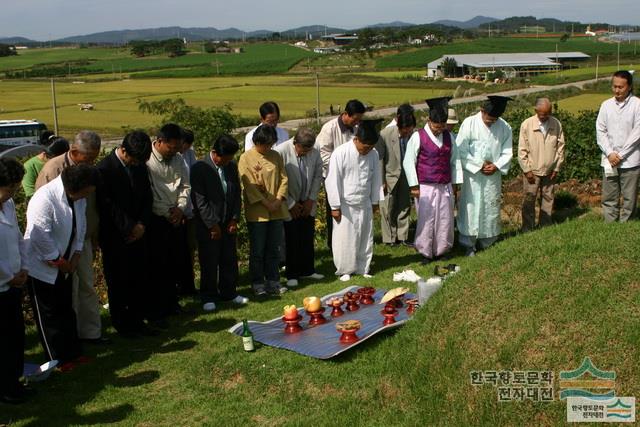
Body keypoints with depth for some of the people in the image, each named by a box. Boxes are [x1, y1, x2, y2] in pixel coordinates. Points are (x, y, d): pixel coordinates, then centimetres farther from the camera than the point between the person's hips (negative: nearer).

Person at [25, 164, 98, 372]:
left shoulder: (77, 197, -5)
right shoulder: (45, 199, -29)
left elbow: (80, 226, 7)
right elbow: (41, 236, -28)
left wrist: (76, 254, -2)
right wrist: (58, 262, -17)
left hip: (64, 265, 8)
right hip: (42, 266, -7)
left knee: (66, 310, 17)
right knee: (48, 314, 6)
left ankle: (73, 352, 29)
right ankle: (58, 359, 18)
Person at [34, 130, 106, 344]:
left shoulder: (88, 169, 1)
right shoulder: (53, 170, -18)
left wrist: (95, 235, 14)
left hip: (84, 239, 6)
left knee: (87, 287, 13)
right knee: (69, 291, 4)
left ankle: (91, 331, 25)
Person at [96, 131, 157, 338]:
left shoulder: (140, 166, 6)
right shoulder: (104, 169, -14)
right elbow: (108, 205, -16)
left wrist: (142, 224, -3)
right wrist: (129, 228, -14)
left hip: (137, 233, 6)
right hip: (115, 237, -5)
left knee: (139, 280, 8)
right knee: (118, 282, 5)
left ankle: (137, 320, 21)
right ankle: (120, 323, 19)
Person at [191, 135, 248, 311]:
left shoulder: (232, 166, 6)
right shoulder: (199, 168, -11)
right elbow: (200, 200, -14)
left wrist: (235, 219, 2)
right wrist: (213, 224, -14)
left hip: (229, 223, 5)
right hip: (207, 225, -5)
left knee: (230, 260, 12)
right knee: (209, 263, 2)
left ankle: (229, 292, 26)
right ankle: (208, 297, 15)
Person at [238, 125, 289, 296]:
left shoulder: (276, 156, 7)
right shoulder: (246, 158, -6)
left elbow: (284, 178, 5)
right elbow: (249, 185, -11)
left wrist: (279, 200, -9)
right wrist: (266, 203, -14)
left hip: (277, 211, 4)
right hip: (257, 211, -4)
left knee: (274, 248, 11)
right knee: (258, 250, 3)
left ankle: (273, 281, 20)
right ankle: (258, 283, 14)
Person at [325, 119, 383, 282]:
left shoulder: (373, 154, -3)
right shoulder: (341, 153, -18)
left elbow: (376, 179, 8)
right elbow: (332, 181, -14)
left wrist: (375, 201, 13)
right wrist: (335, 206, -12)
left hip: (365, 204, 4)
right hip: (345, 205, -4)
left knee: (365, 238, 11)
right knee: (344, 239, 2)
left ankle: (363, 268, 26)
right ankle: (344, 270, 18)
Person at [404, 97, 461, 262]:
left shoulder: (449, 136, 7)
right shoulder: (418, 137, -6)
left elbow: (453, 161, 13)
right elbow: (409, 162, -5)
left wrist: (455, 183, 9)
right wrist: (414, 186, -8)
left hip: (445, 187, 4)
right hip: (425, 188, -4)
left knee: (446, 220, 7)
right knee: (426, 220, 0)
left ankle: (441, 251, 22)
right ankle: (425, 253, 13)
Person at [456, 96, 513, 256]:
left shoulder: (505, 127, -2)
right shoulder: (469, 124, -11)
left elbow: (507, 152, 3)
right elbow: (461, 150, -10)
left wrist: (496, 166, -14)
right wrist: (479, 165, -13)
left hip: (493, 177, 3)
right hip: (472, 175, -3)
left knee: (491, 209, 9)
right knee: (471, 209, 1)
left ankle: (487, 242, 24)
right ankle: (469, 244, 11)